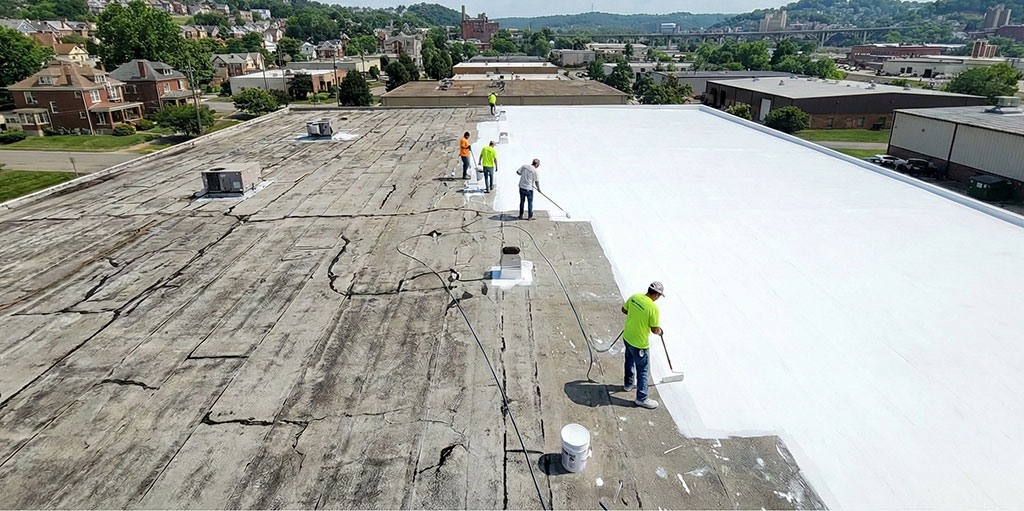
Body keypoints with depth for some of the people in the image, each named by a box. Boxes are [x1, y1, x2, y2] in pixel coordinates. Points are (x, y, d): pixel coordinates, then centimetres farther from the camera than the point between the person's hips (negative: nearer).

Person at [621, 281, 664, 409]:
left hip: (627, 336, 8)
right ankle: (642, 398, 17)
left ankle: (628, 384, 50)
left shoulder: (634, 297, -7)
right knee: (643, 370, 8)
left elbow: (624, 310, 9)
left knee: (629, 361, 29)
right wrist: (660, 332, 3)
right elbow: (654, 329, -19)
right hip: (639, 343, -8)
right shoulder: (653, 308, -26)